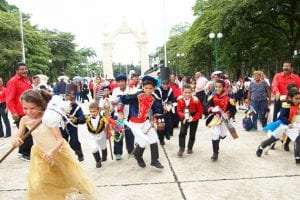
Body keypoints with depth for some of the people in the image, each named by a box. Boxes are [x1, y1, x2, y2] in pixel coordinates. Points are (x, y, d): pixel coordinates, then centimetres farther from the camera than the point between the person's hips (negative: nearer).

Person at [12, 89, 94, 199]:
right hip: (41, 152, 3)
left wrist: (52, 152, -51)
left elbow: (60, 140, -32)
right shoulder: (24, 120, -16)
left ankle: (85, 191, 45)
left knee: (71, 173, 15)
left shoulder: (48, 118, -30)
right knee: (37, 184, 2)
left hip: (58, 149, -3)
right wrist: (15, 141, -35)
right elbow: (17, 138, -10)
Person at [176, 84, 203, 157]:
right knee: (182, 132, -11)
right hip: (184, 118, 1)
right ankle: (181, 148, 1)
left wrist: (193, 118, -23)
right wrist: (184, 115, -30)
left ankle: (190, 148, 29)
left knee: (192, 134, 9)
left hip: (194, 118, -1)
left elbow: (200, 111, -15)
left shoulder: (195, 100, -25)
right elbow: (179, 110, -10)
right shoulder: (180, 100, -18)